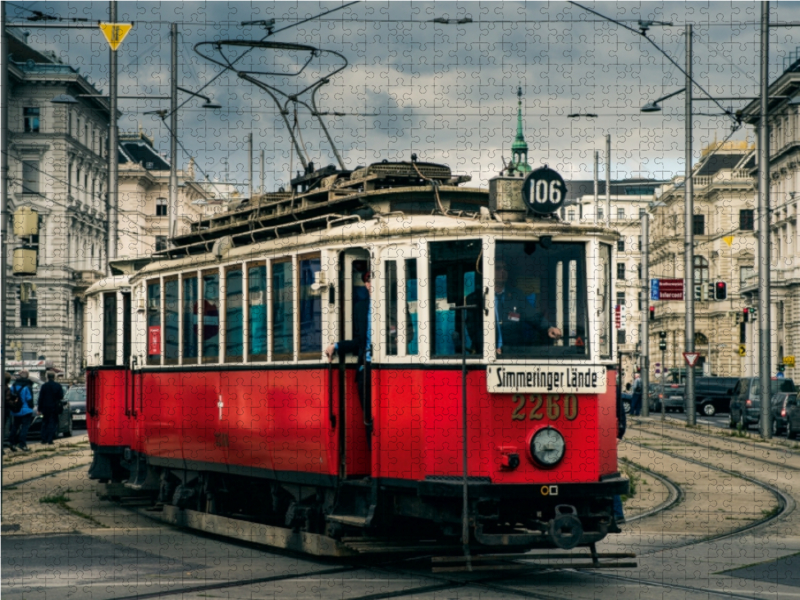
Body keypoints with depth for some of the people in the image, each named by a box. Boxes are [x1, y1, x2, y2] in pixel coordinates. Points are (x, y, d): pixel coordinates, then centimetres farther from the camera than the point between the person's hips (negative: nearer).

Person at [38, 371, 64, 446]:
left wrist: (39, 408, 3)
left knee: (45, 423, 14)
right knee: (52, 423, 3)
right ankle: (50, 440, -6)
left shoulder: (44, 386, -4)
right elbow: (61, 397, -3)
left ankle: (44, 440, 13)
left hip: (45, 408, 1)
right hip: (54, 408, -1)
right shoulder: (58, 386, -5)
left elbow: (40, 398, -2)